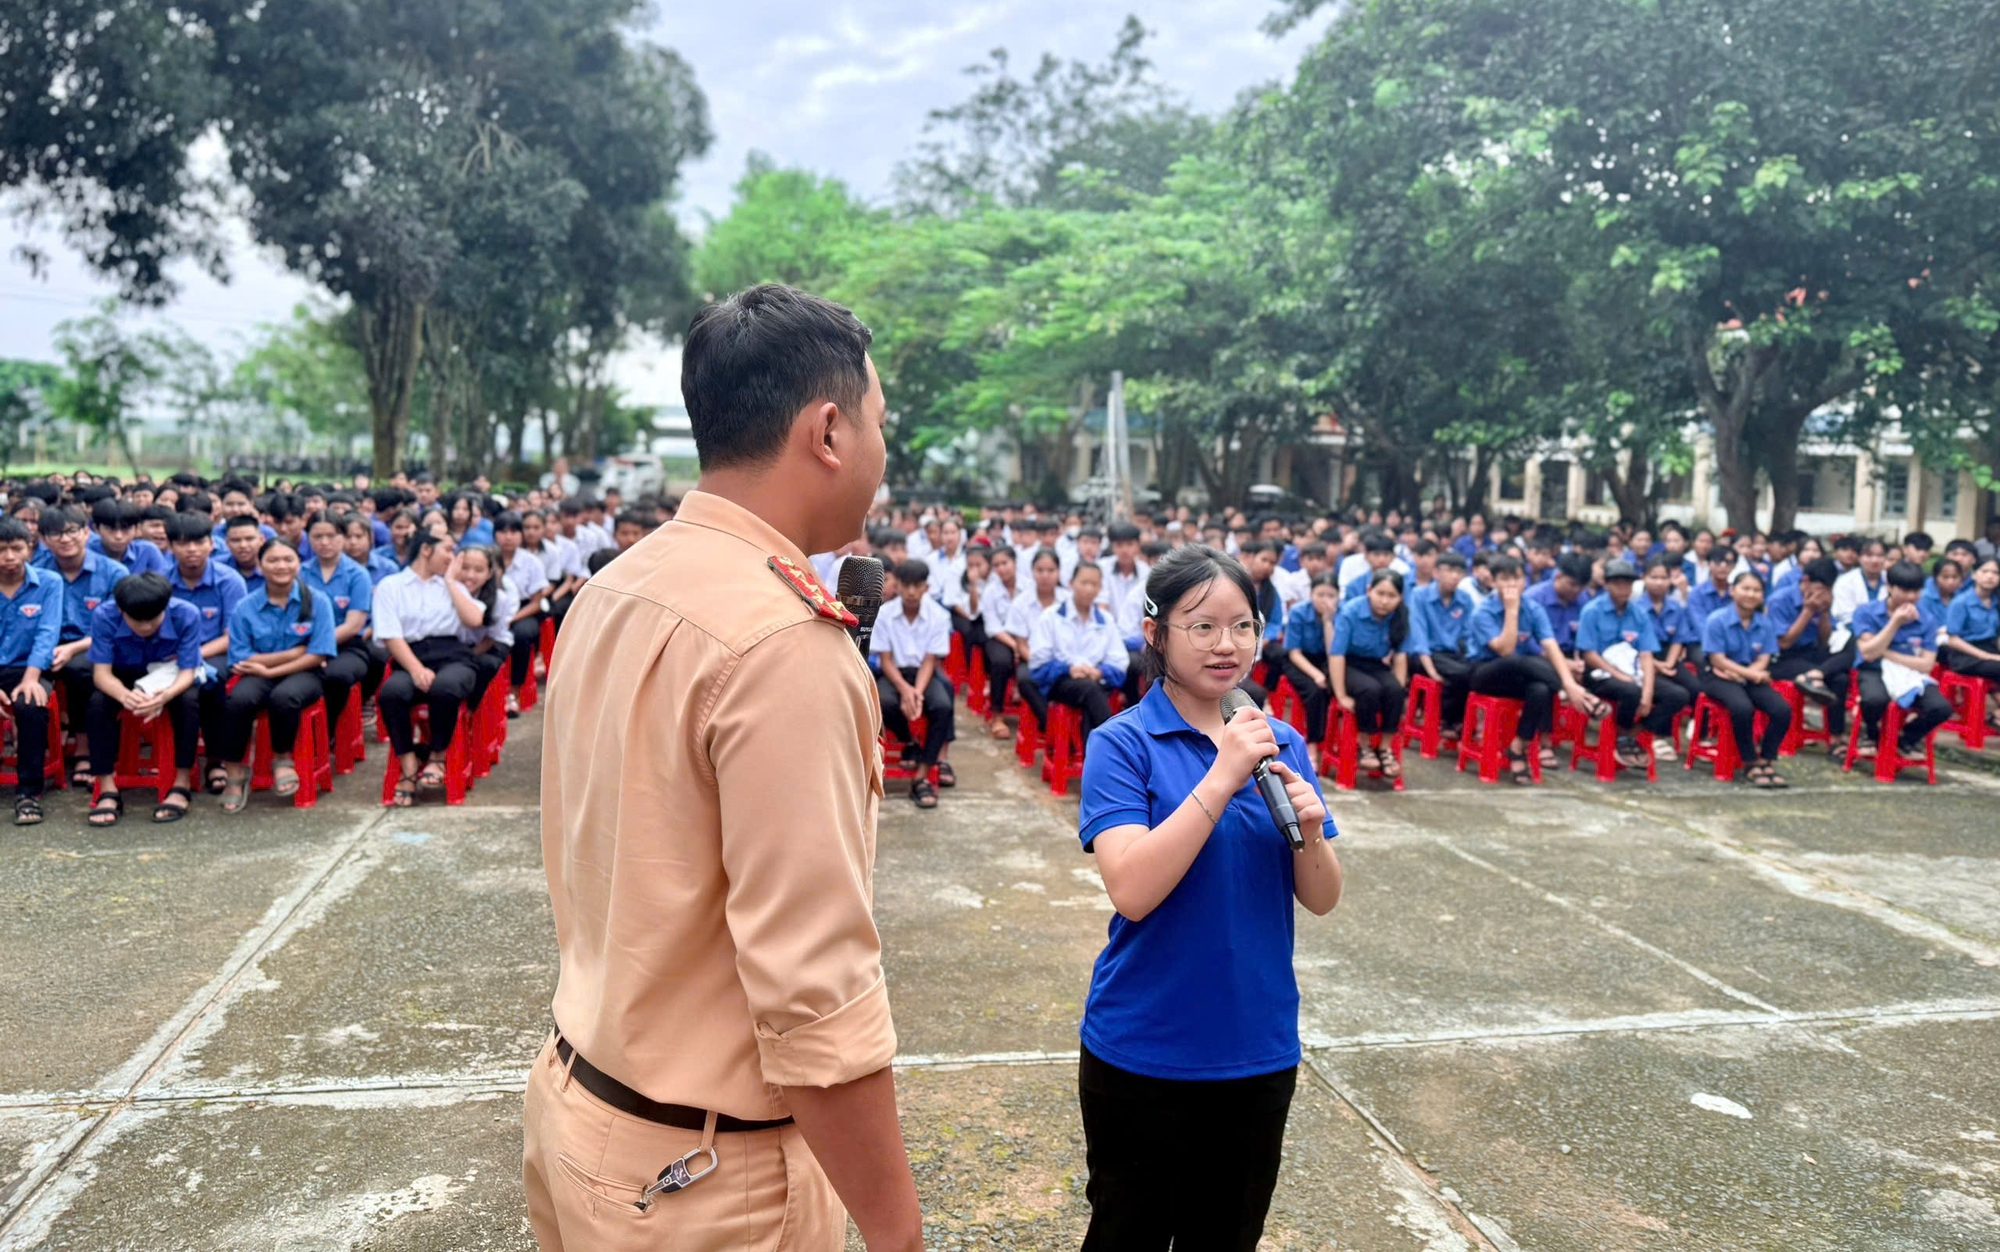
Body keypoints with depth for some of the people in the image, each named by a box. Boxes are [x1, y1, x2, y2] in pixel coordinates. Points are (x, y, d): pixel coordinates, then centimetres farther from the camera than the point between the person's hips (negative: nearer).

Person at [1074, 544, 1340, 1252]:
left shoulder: (1281, 743, 2)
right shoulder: (1124, 743, -12)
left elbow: (1322, 900, 3)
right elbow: (1132, 891, -24)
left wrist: (1310, 830, -18)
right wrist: (1222, 777, -27)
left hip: (1258, 1049, 4)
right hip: (1144, 1052, -4)